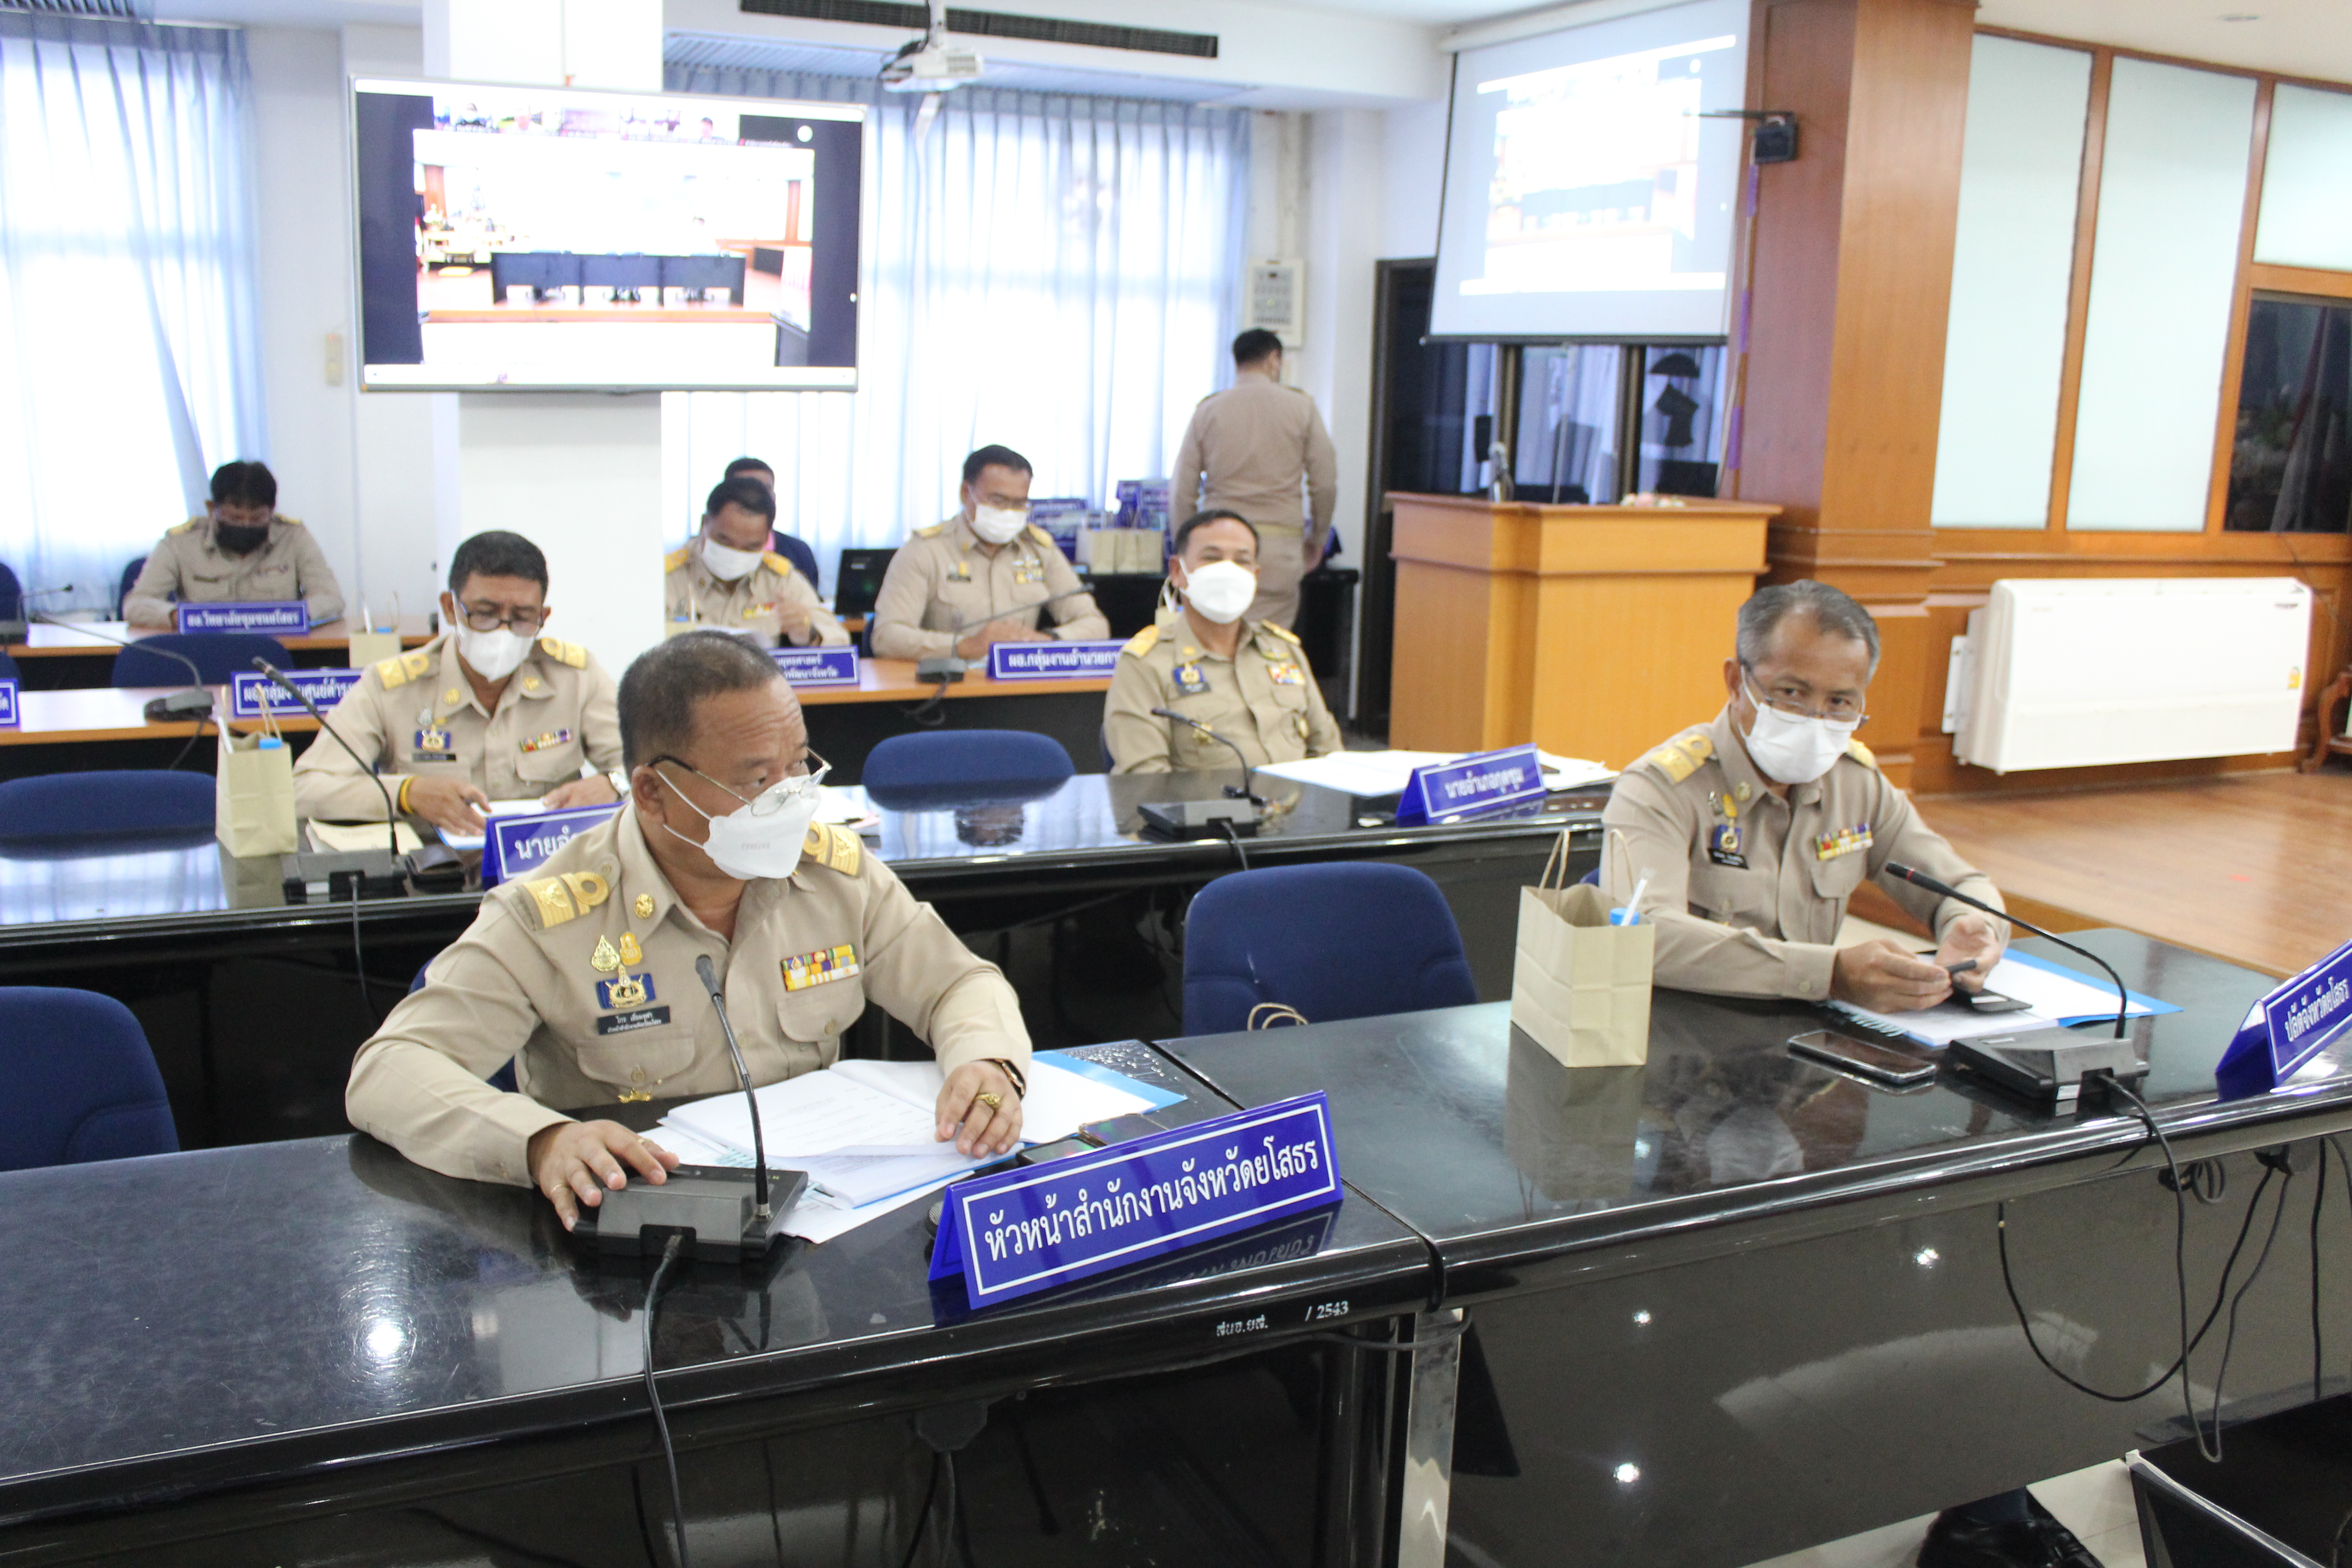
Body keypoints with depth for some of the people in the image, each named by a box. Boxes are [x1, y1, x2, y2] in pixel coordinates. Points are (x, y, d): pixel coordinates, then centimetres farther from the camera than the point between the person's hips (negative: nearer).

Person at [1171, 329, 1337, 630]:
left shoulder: (1207, 410, 6)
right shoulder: (1300, 406, 3)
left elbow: (1181, 492, 5)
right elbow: (1325, 484, 3)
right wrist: (1317, 539, 17)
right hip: (1280, 545, -1)